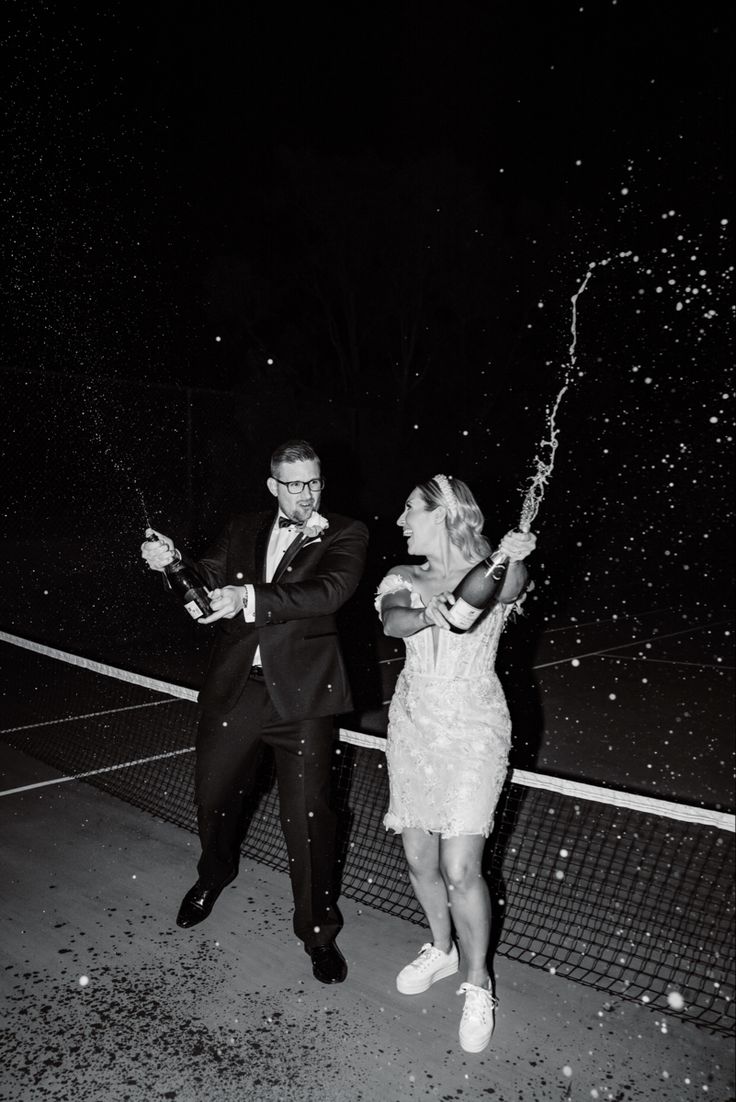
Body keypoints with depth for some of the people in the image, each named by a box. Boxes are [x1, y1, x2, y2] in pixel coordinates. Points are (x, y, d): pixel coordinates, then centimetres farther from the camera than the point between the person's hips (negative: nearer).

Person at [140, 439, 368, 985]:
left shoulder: (346, 534, -3)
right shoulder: (243, 530, 10)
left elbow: (330, 590, -19)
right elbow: (208, 581, 6)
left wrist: (250, 598, -29)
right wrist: (172, 562, -16)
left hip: (301, 693, -4)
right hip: (235, 687, 4)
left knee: (308, 813, 1)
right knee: (213, 793, 19)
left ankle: (319, 930, 23)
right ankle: (215, 873, 52)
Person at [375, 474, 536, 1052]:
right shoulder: (404, 579, 4)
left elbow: (510, 590, -28)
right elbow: (392, 621, -17)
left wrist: (514, 560, -50)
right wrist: (428, 615, -38)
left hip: (474, 727, -4)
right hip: (412, 724, 5)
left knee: (461, 868, -8)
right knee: (419, 858, 12)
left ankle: (478, 984, 17)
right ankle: (442, 949, 39)